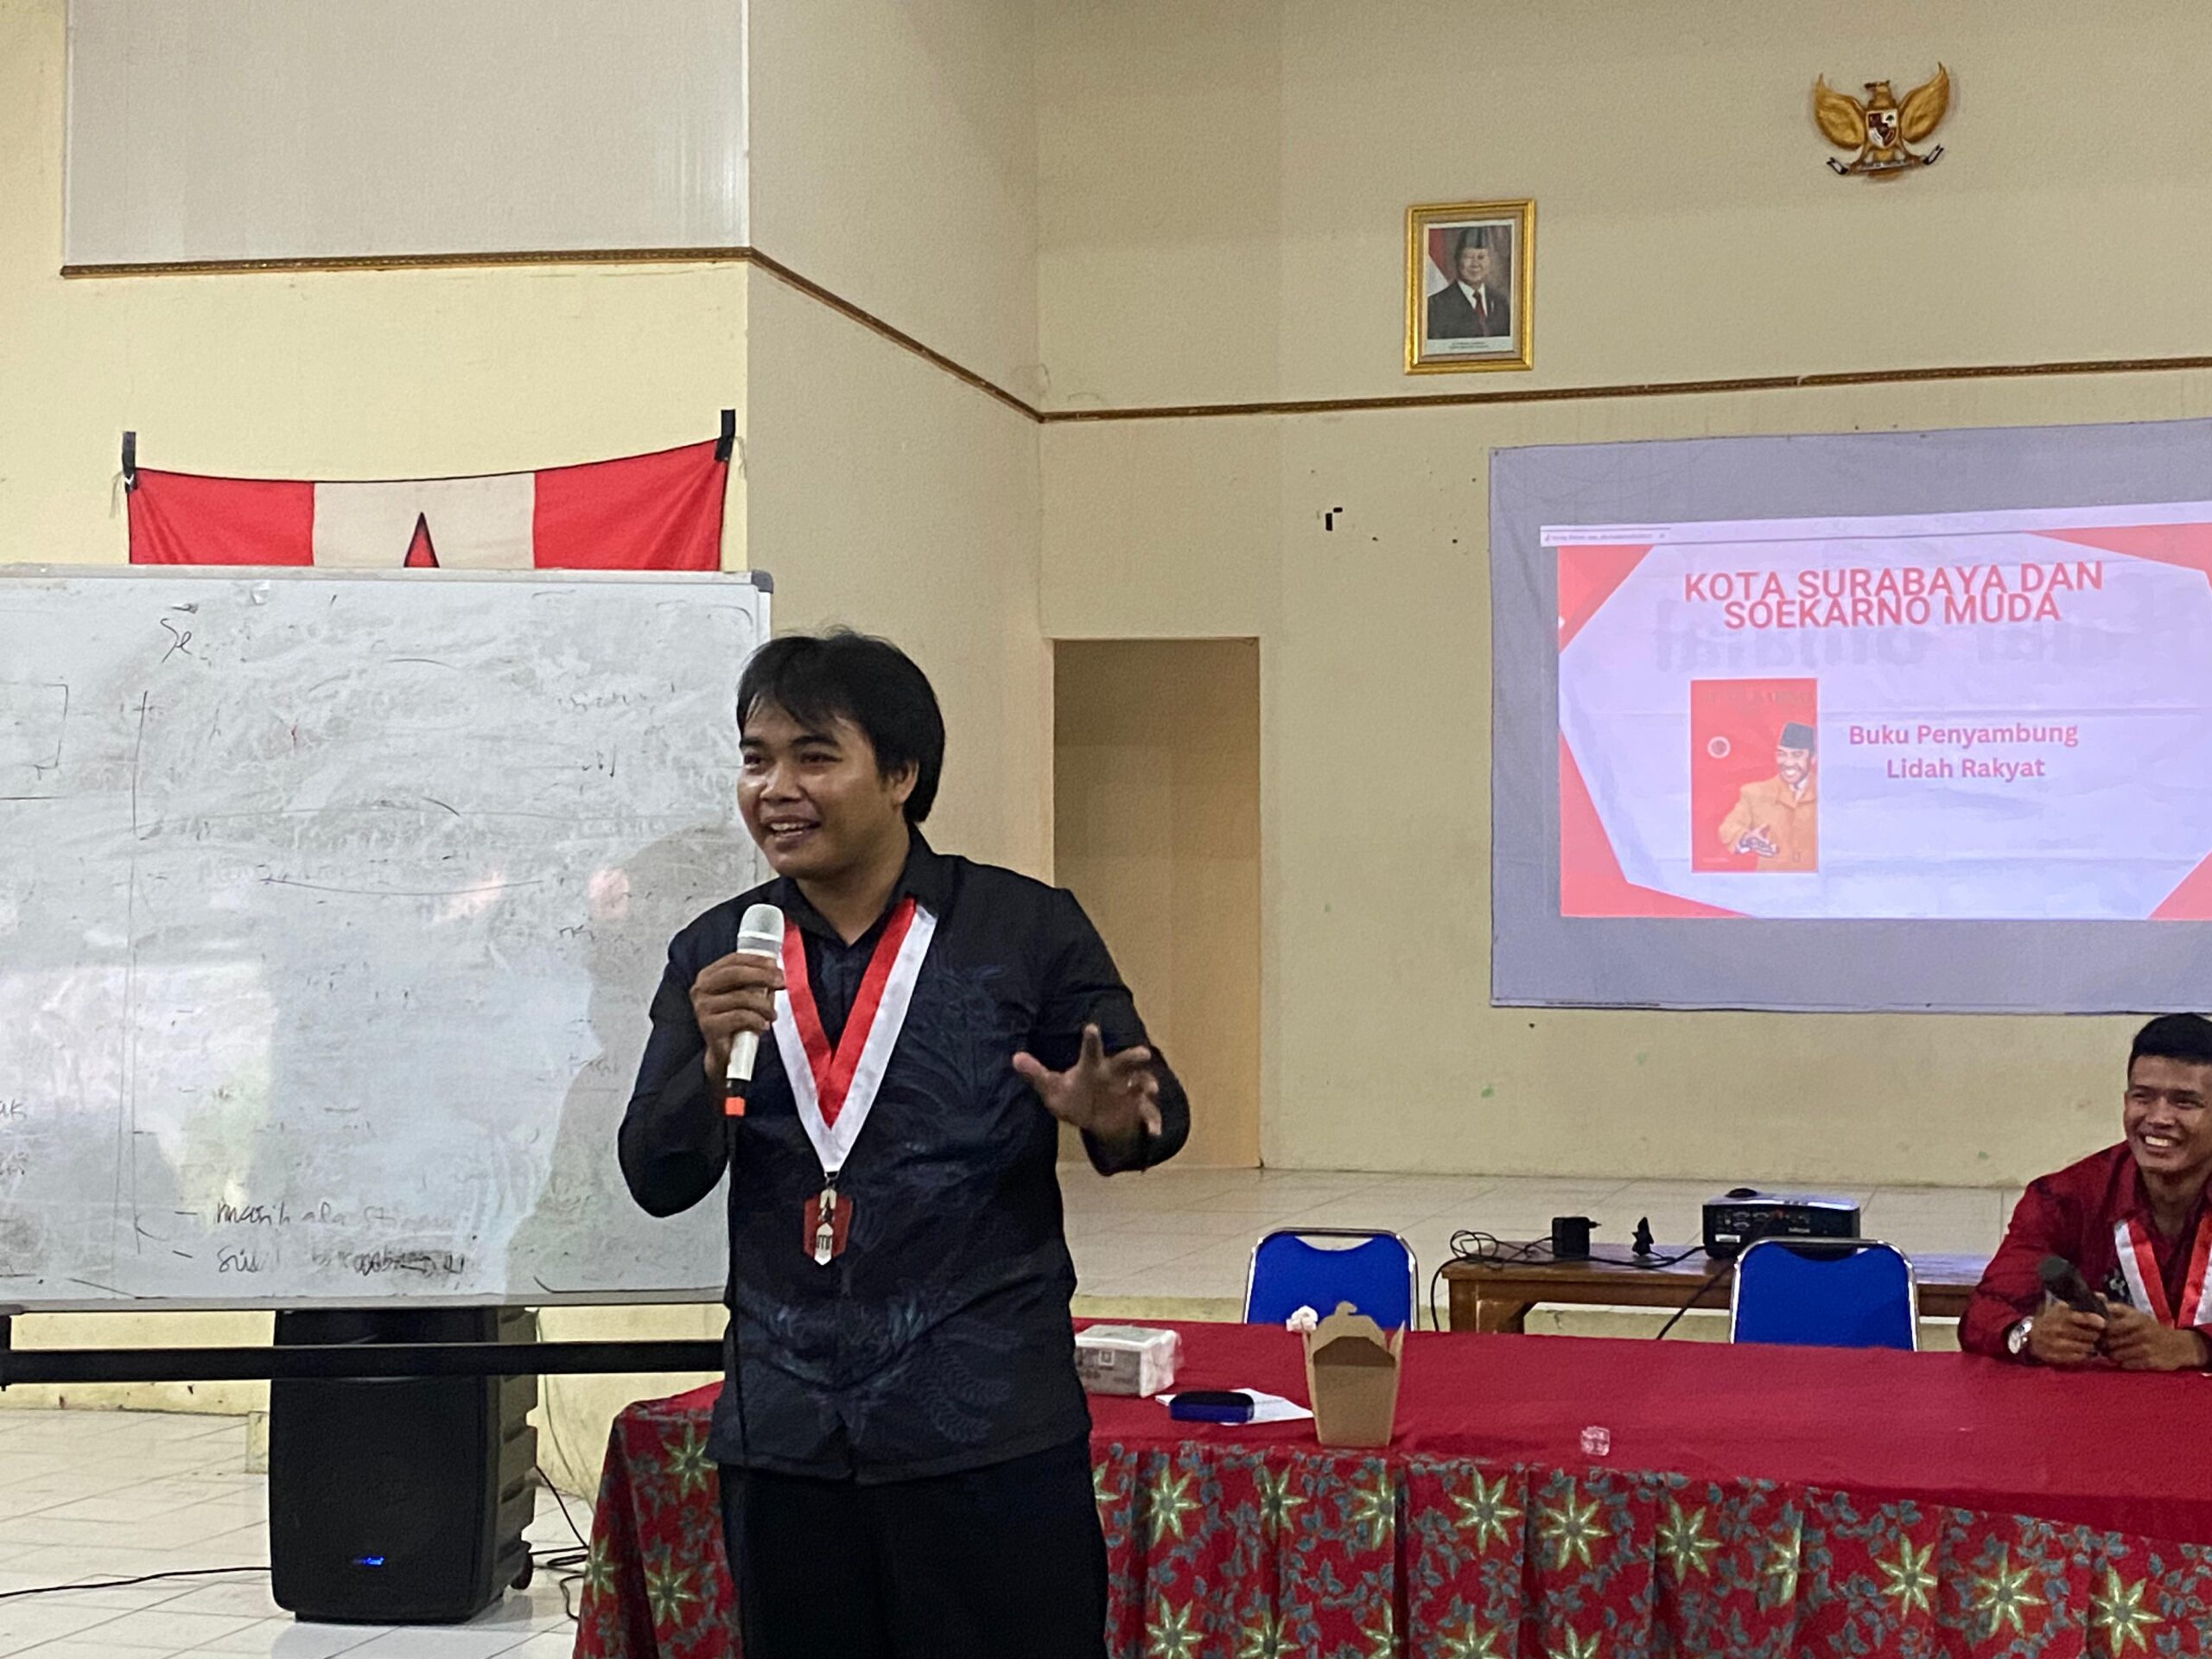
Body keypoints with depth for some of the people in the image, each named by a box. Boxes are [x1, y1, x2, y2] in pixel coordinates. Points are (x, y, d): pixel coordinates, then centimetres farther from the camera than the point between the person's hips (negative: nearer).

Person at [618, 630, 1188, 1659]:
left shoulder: (1025, 929, -2)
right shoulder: (715, 955, 7)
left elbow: (1155, 1111, 3)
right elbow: (657, 1183, 4)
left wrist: (1111, 1119, -20)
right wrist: (713, 1058, -14)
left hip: (988, 1432, -3)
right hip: (783, 1439, 3)